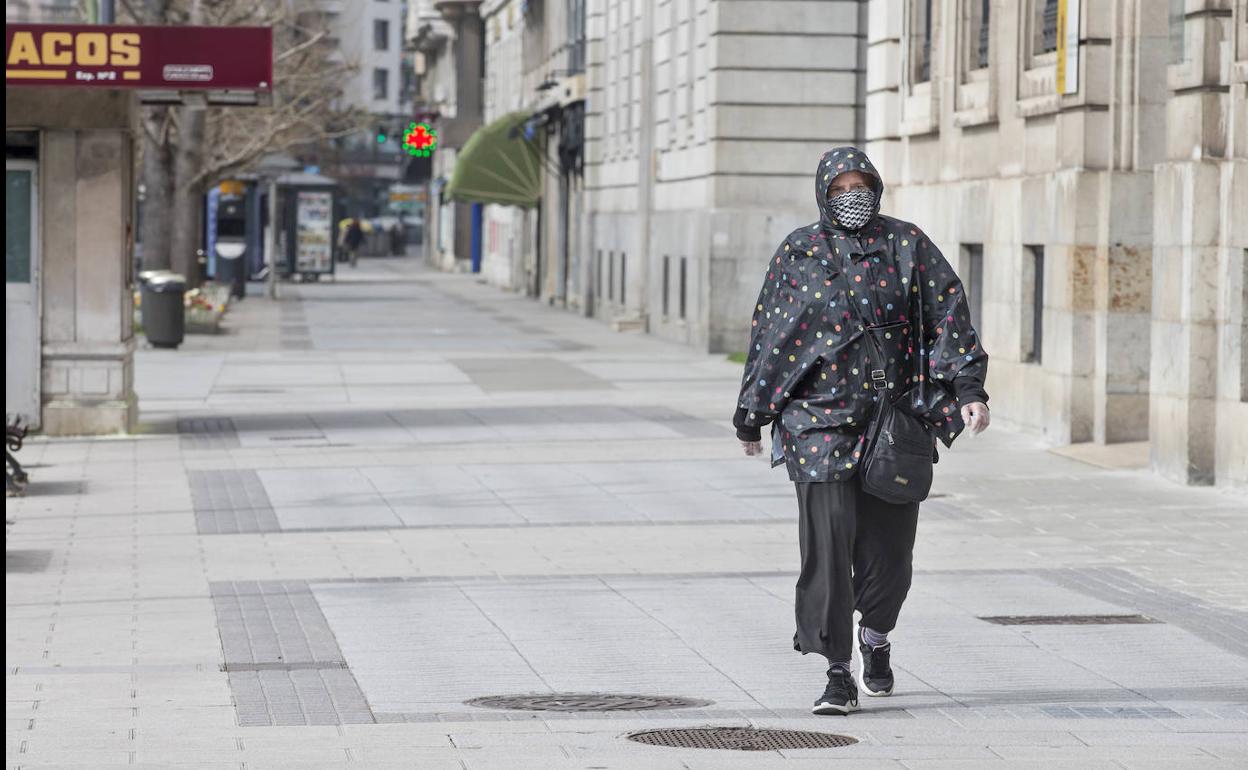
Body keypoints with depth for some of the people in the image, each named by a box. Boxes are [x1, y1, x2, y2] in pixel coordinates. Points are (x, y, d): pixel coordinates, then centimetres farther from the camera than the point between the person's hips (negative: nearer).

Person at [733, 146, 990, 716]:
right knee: (828, 544, -10)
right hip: (821, 420, -1)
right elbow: (767, 336, 11)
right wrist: (751, 417, 14)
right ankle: (839, 674, -5)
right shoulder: (798, 253, 6)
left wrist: (969, 390, -11)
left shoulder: (907, 246, 6)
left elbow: (949, 315, 0)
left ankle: (875, 635, 36)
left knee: (889, 547, 6)